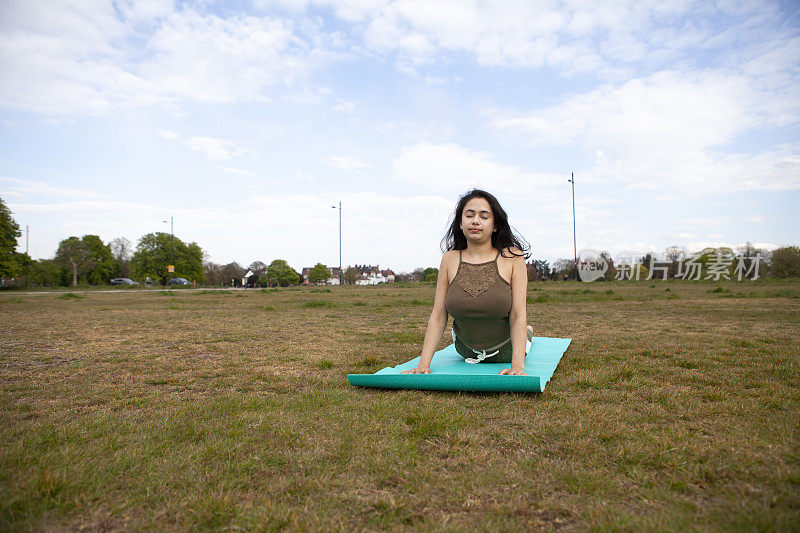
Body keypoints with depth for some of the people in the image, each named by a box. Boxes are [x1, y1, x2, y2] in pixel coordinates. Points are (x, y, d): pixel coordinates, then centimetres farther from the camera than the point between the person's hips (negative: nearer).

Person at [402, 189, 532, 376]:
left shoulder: (512, 258, -19)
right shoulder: (450, 260, -14)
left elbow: (518, 315, -22)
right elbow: (437, 317, -15)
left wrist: (517, 365, -33)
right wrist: (423, 363, -22)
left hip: (505, 351, -1)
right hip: (466, 352, 1)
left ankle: (528, 331, 60)